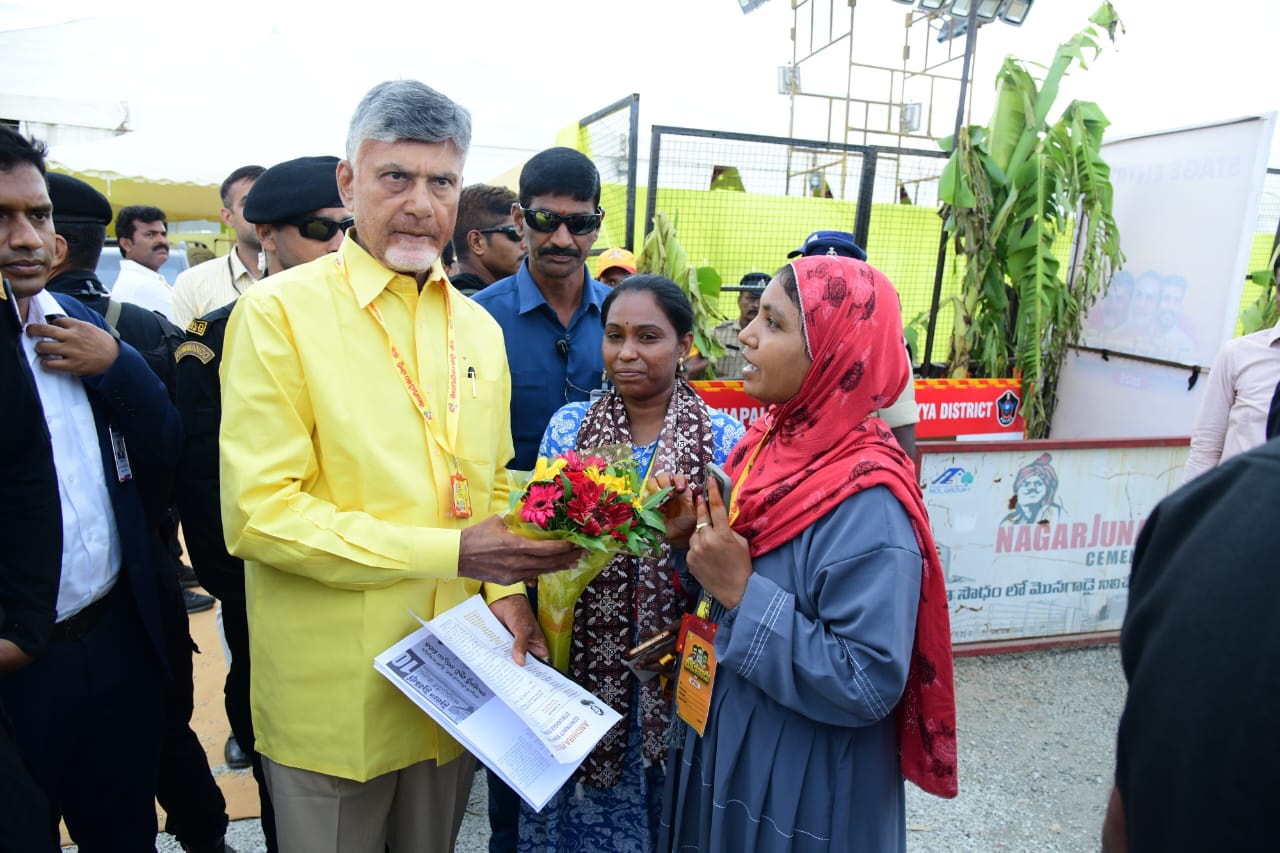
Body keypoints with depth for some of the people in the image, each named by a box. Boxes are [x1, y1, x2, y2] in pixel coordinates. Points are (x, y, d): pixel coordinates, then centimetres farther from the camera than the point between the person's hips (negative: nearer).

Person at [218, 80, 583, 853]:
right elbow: (259, 514, -17)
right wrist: (451, 552, -21)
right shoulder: (278, 311, -11)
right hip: (333, 698, -5)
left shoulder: (478, 326, 7)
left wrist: (506, 588, -4)